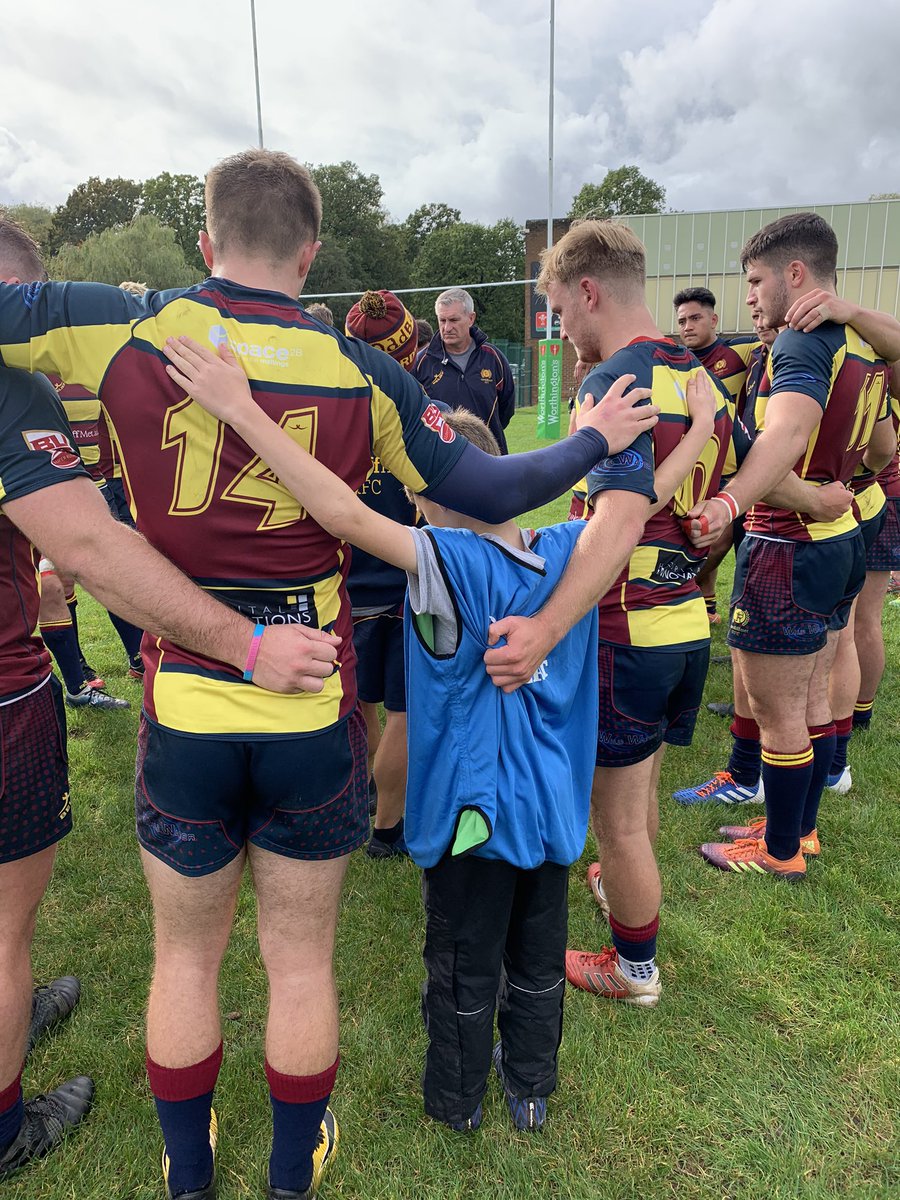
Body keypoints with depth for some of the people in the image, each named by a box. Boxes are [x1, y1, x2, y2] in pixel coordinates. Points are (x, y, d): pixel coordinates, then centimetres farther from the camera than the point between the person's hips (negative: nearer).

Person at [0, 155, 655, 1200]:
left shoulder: (126, 330, -5)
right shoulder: (360, 370, -5)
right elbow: (488, 492, 0)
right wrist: (592, 441, 14)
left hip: (183, 711, 1)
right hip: (313, 717, 0)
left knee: (185, 958, 22)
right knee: (301, 961, 19)